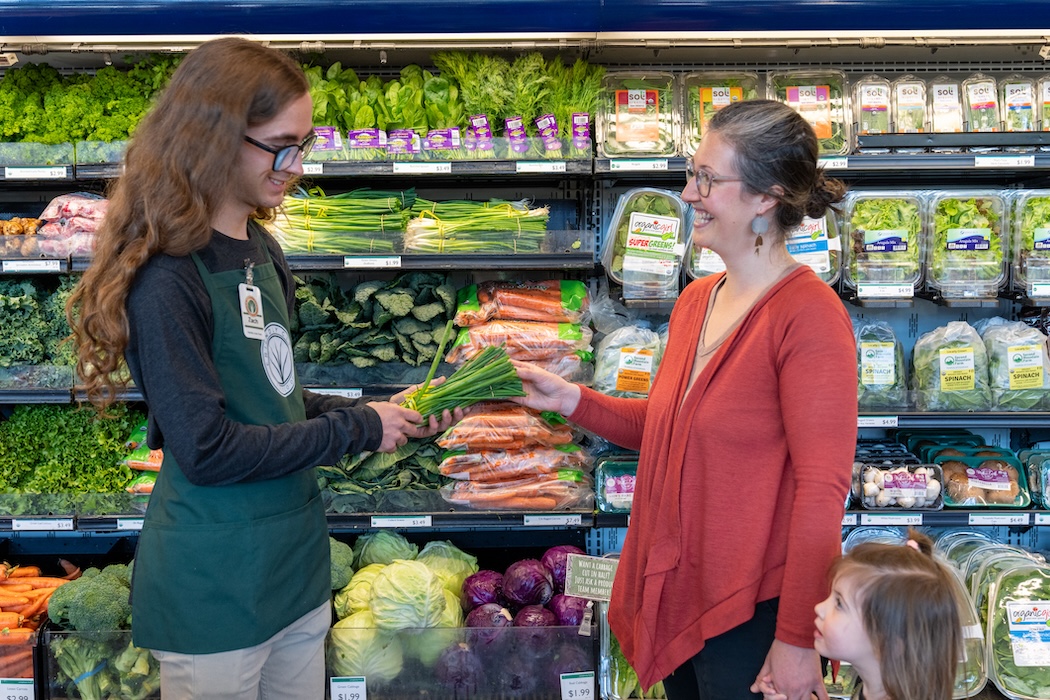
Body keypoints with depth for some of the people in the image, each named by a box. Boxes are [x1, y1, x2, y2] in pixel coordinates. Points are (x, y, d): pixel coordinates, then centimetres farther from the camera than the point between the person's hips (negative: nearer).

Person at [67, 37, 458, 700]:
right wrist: (357, 430, -15)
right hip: (215, 589, -8)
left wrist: (381, 411, 0)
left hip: (297, 563, 8)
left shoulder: (261, 252, 7)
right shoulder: (166, 281, -20)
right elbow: (207, 450, -23)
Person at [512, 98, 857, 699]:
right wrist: (568, 399, 4)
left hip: (754, 610, -8)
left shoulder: (808, 315, -19)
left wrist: (797, 638, -20)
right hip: (677, 593, 8)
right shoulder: (696, 300, 6)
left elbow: (822, 490, -21)